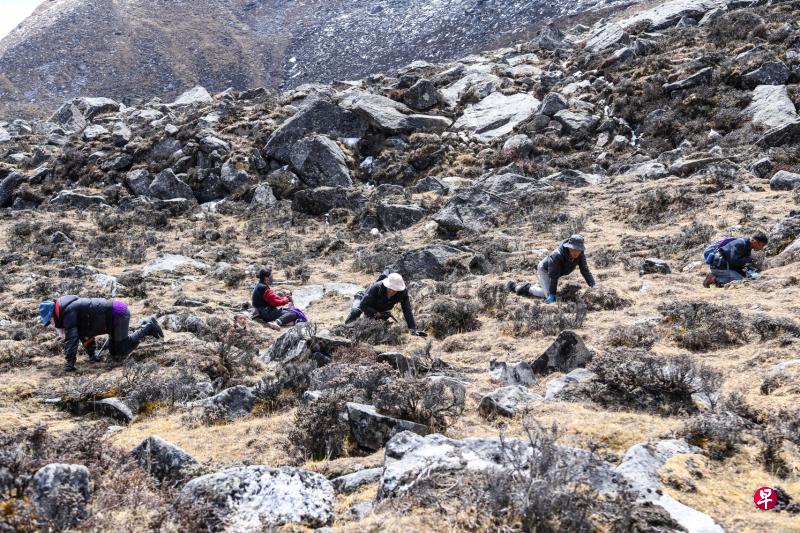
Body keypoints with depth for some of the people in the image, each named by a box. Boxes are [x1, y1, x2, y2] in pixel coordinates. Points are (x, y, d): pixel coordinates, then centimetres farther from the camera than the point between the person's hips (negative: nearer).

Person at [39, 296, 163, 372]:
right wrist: (92, 353, 14)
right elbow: (84, 333, 20)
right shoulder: (70, 308, 13)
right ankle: (146, 327, 22)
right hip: (115, 314, 10)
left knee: (122, 350, -6)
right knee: (114, 351, 16)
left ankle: (148, 328, 4)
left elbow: (71, 337, -27)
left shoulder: (68, 312, -18)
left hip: (118, 314, -10)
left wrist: (70, 362, -29)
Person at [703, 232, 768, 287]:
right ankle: (714, 279, -11)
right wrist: (748, 259, -17)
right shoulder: (739, 244, -21)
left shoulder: (747, 246, 9)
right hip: (719, 266, -10)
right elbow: (734, 261, -26)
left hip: (728, 265, 10)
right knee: (741, 281, -16)